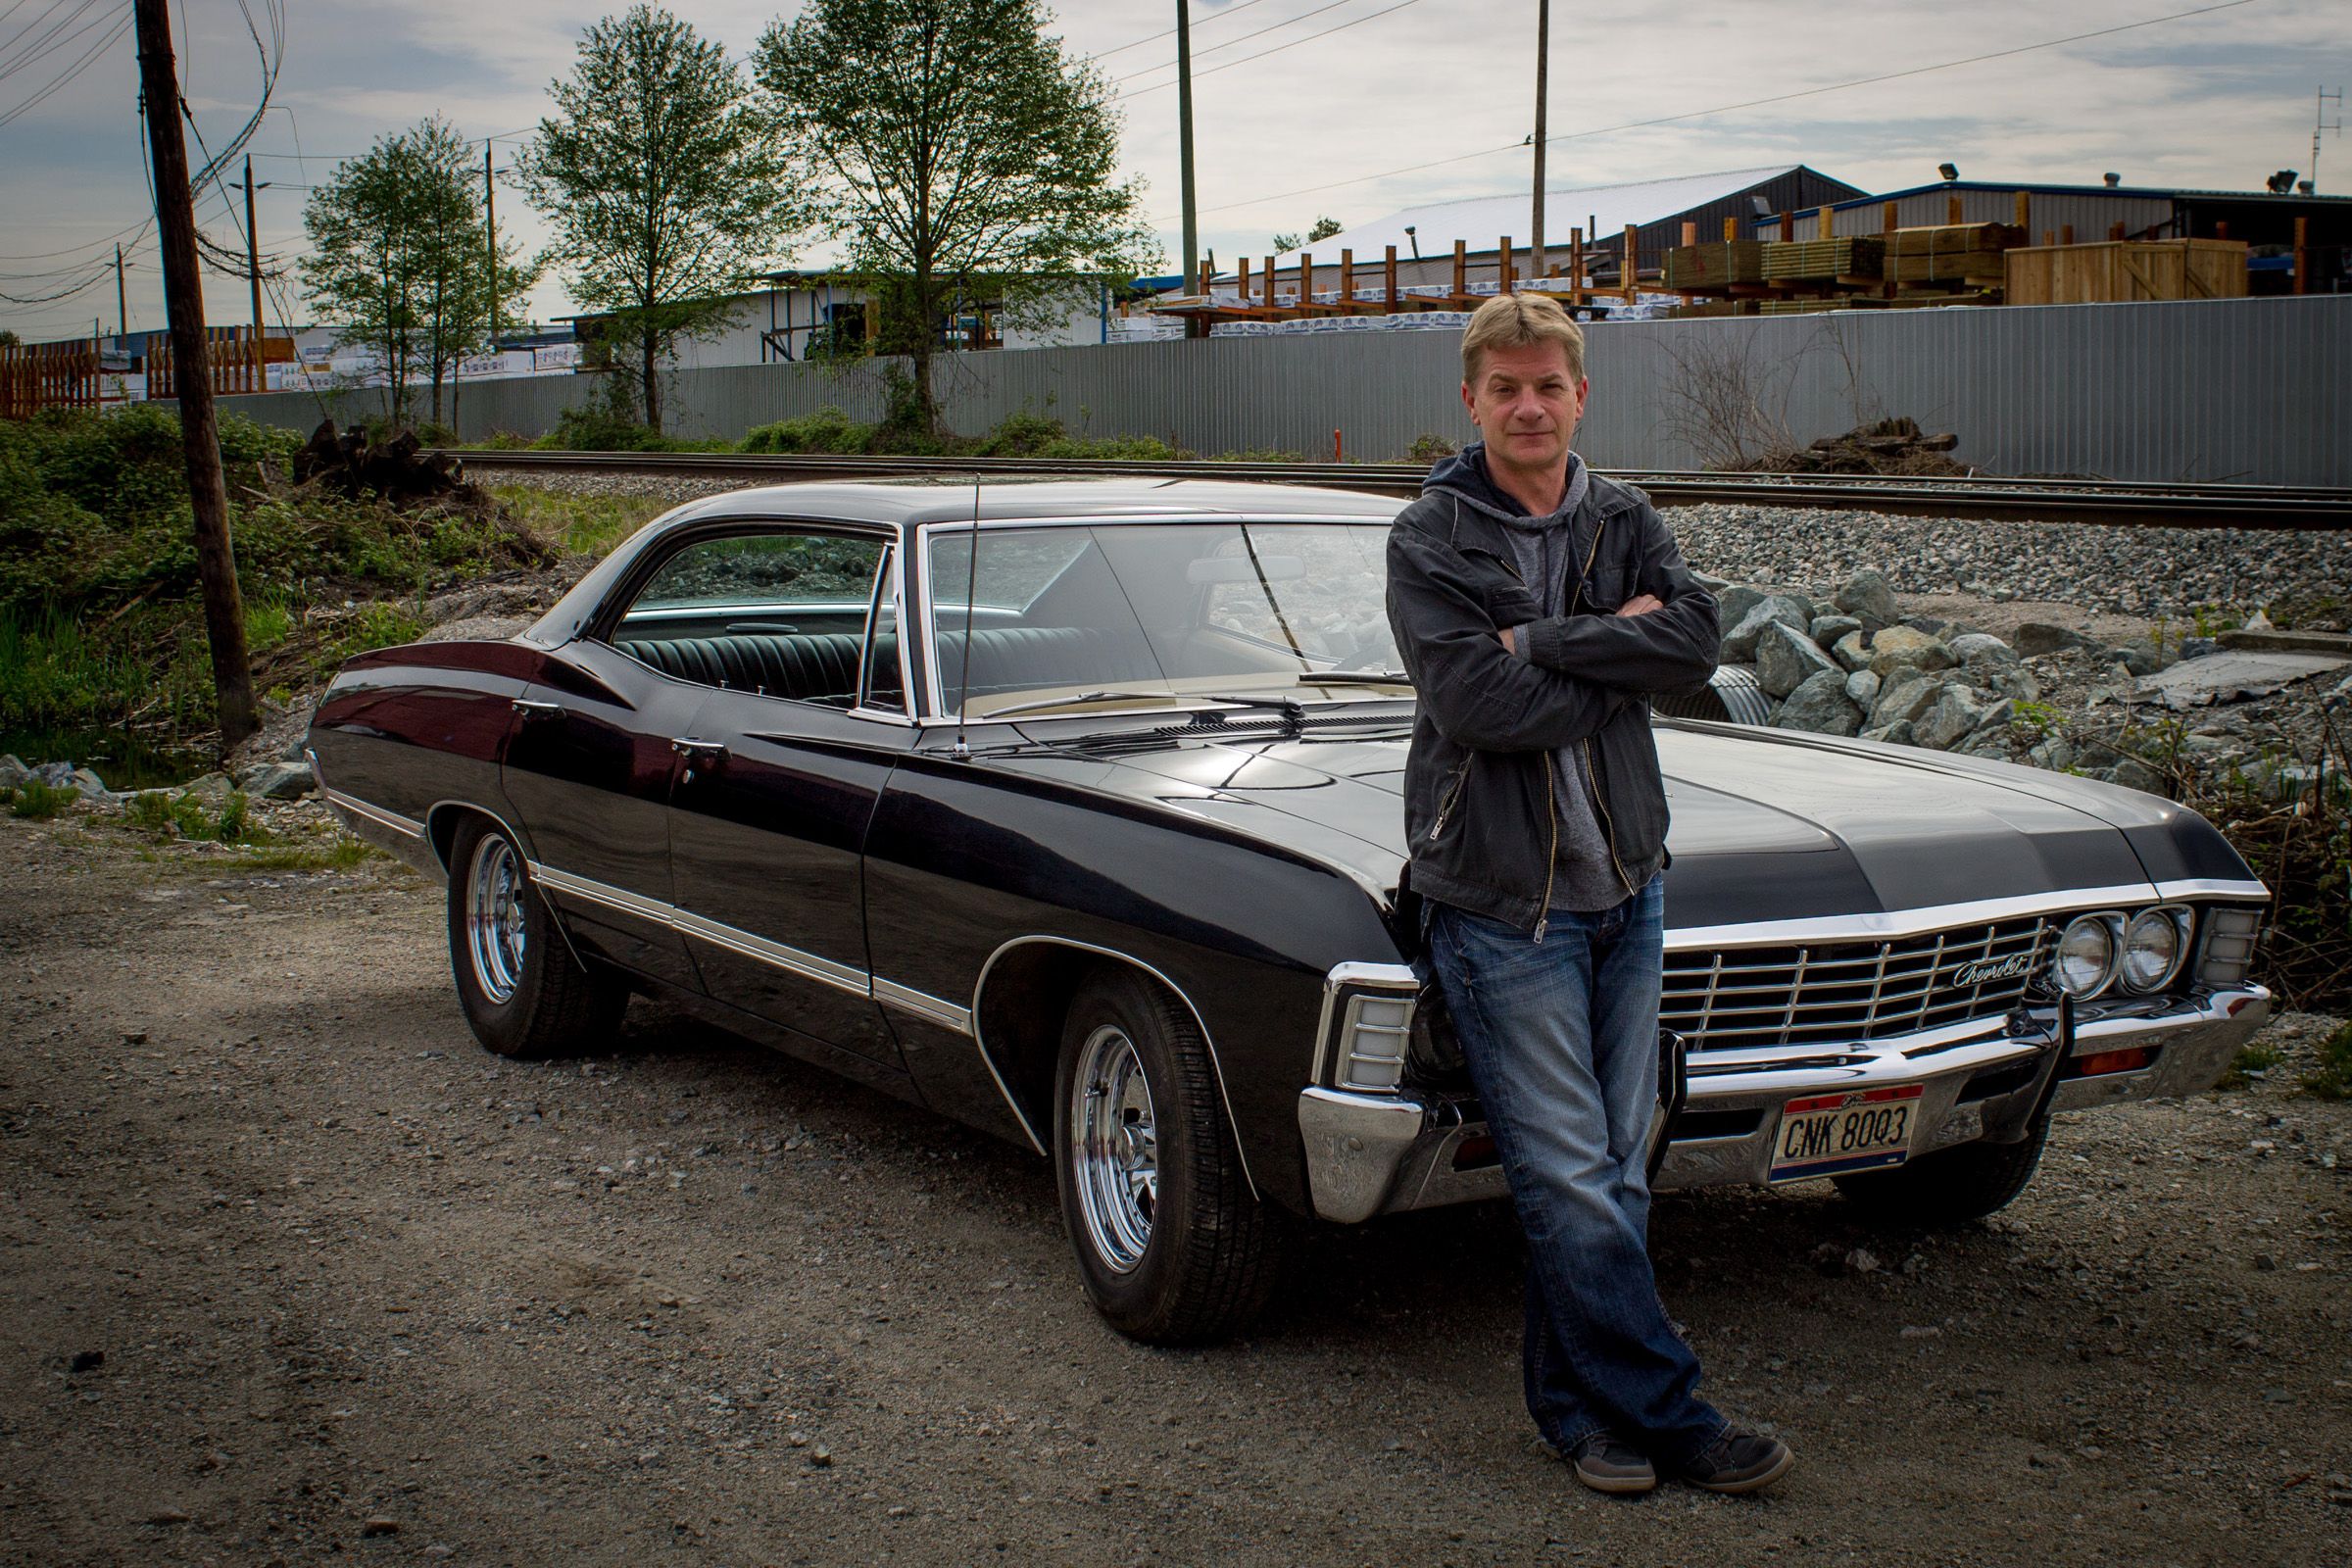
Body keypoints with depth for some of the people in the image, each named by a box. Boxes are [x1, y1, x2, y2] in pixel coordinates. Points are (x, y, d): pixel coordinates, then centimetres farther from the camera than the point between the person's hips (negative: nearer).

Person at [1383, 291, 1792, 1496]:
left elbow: (1695, 641, -8)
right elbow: (1477, 702, -18)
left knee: (1617, 1174, 9)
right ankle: (1668, 1417, 6)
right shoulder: (1428, 539, -5)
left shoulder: (1625, 522, 9)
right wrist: (1620, 654, -9)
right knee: (1572, 1183, -4)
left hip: (1626, 881, 5)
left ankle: (1582, 1404, 21)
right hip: (1500, 898, -5)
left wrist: (1544, 641, -15)